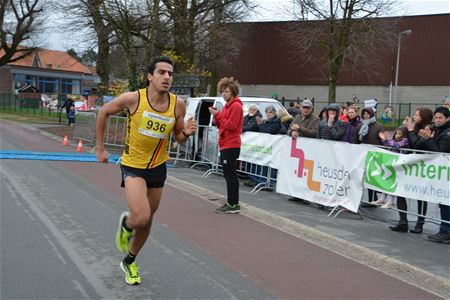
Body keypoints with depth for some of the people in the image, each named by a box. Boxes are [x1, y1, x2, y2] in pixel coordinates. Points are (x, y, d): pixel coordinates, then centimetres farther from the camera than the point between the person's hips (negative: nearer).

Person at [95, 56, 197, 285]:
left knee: (147, 221, 16)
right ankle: (126, 224, 16)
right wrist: (100, 148, 0)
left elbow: (179, 138, 3)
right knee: (141, 218, -23)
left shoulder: (178, 104, -10)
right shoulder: (133, 98, -19)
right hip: (133, 165, -4)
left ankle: (129, 262, 42)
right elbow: (103, 112, -2)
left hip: (158, 167, 4)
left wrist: (187, 133, -21)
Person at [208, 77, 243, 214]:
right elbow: (220, 125, 19)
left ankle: (233, 205, -4)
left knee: (230, 175, -8)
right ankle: (231, 203, 20)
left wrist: (218, 115, -14)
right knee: (229, 175, 13)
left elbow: (231, 125, -17)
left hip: (231, 146, -10)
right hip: (226, 145, 10)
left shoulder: (236, 106, -11)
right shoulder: (227, 105, 18)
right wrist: (216, 115, 2)